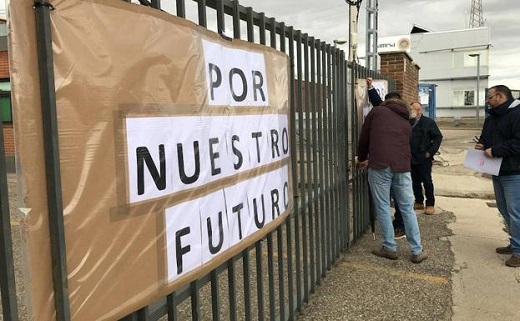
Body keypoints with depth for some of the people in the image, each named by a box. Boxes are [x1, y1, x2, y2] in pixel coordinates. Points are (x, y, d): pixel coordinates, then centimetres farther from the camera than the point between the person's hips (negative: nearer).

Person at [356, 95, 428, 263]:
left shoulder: (377, 111, 17)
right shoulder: (406, 124, 26)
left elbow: (364, 138, 15)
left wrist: (361, 159, 33)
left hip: (380, 165, -3)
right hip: (402, 167, 3)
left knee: (382, 208, 7)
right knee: (407, 208, 11)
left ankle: (390, 248, 14)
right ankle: (417, 251, 16)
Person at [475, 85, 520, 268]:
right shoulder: (491, 118, 14)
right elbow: (485, 138, 26)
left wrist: (495, 150, -23)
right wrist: (481, 145, 4)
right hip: (497, 172, 10)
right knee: (504, 210, 17)